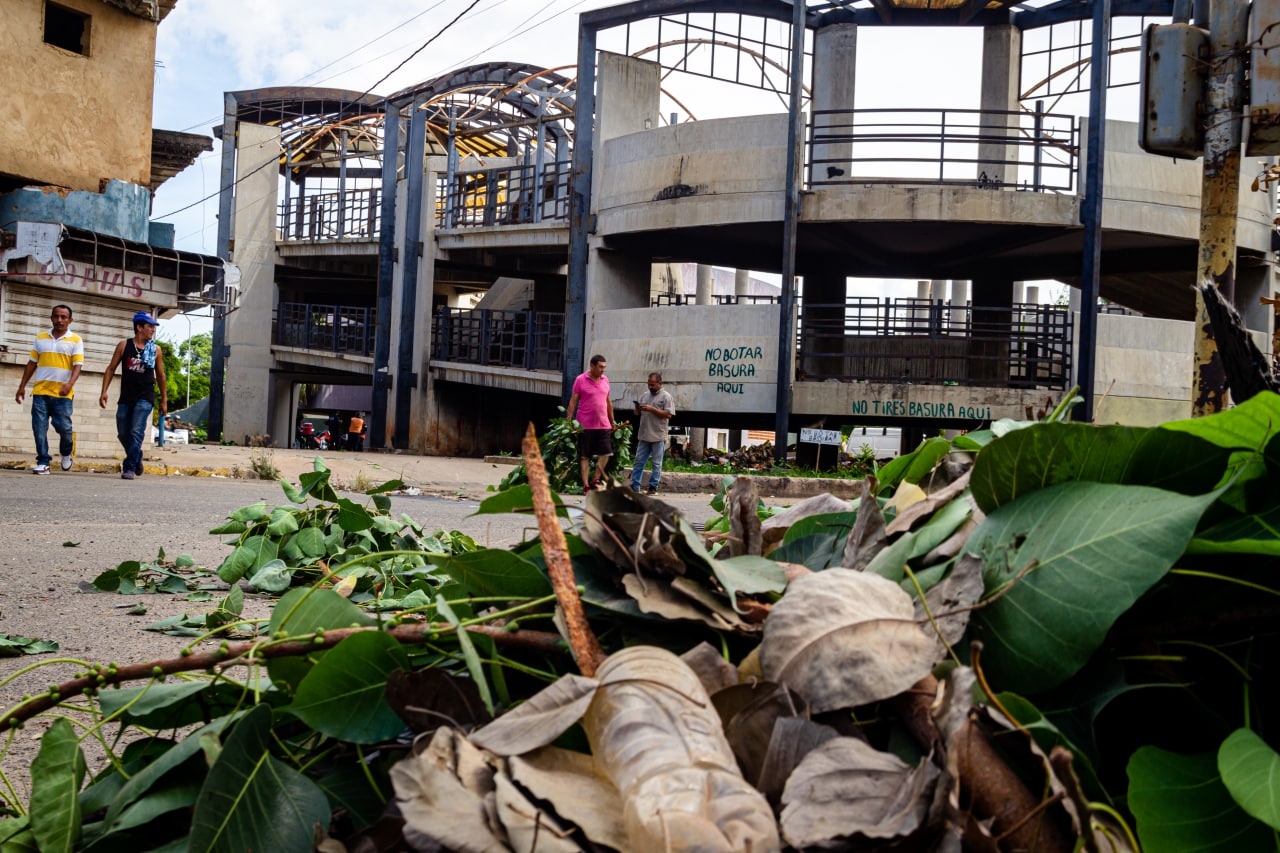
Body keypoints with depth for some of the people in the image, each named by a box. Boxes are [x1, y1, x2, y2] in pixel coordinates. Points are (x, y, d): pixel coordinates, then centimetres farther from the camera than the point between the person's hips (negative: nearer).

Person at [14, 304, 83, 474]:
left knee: (64, 427, -9)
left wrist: (69, 384, -21)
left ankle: (66, 453, 19)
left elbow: (77, 365, -4)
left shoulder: (75, 340, 4)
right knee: (39, 429, -2)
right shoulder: (40, 338, 13)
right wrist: (22, 386, 11)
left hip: (62, 394, -3)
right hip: (40, 392, 3)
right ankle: (43, 462, 6)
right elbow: (31, 364, 16)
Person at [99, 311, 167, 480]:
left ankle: (129, 468, -9)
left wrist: (164, 400, 13)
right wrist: (104, 391, -3)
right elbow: (111, 368, 6)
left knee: (136, 432, -13)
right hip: (125, 398, 2)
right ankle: (136, 458, 31)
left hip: (145, 399, -2)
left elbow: (160, 375, 12)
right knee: (123, 434, 7)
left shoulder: (156, 350, 5)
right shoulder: (124, 345, 4)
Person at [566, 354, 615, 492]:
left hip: (603, 424, 4)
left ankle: (595, 480, 8)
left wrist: (612, 422, 18)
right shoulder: (580, 380, -4)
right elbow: (573, 402, -3)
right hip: (585, 425, -4)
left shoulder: (605, 380, 10)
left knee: (605, 453, -3)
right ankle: (585, 484, 6)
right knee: (584, 456, 2)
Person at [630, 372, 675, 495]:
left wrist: (652, 409, -17)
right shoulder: (644, 395, 14)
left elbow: (668, 415, -12)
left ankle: (653, 487, 8)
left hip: (658, 436, -5)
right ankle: (634, 486, 8)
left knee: (657, 464, 2)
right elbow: (637, 414, 18)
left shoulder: (666, 396, -3)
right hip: (644, 435, 5)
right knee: (639, 461, 5)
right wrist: (638, 408, -5)